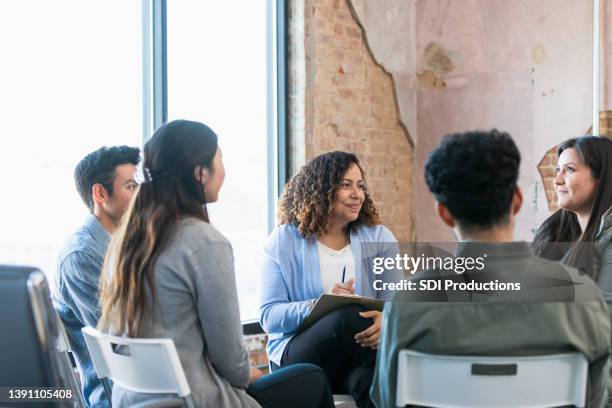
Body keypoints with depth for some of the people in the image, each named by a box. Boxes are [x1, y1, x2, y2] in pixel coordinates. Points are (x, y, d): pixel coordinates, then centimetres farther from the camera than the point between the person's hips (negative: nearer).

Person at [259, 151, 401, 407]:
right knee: (347, 317, -32)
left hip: (361, 356, 1)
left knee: (375, 377, -37)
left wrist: (385, 320, -25)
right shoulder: (284, 241, 4)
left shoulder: (379, 237, 11)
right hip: (298, 357, 0)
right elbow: (269, 316, -3)